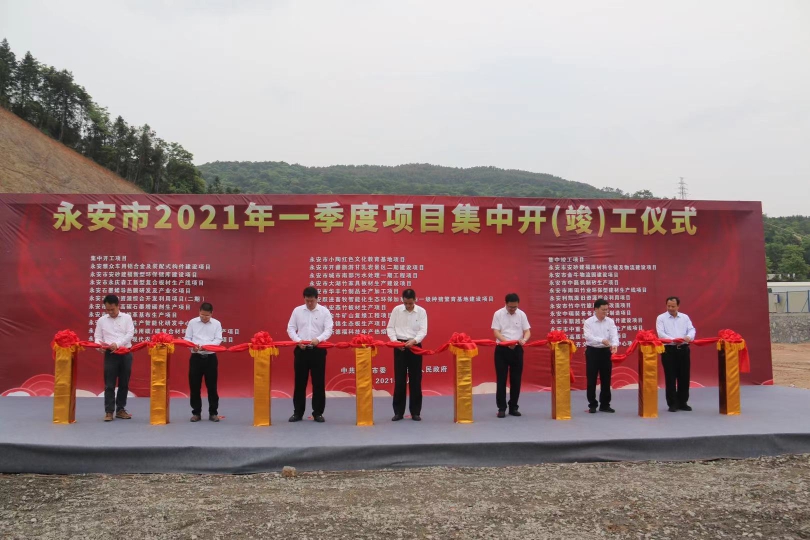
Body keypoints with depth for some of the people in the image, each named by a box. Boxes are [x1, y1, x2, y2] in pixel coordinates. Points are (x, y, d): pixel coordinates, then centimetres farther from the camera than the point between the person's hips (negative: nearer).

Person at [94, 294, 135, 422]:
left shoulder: (127, 318, 4)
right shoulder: (101, 320, 8)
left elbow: (130, 334, -5)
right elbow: (97, 336, 8)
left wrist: (117, 344, -18)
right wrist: (99, 344, -14)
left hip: (126, 354, 0)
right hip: (110, 355, 0)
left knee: (124, 383, 7)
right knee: (109, 384, -2)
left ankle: (120, 410, 17)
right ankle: (109, 411, 3)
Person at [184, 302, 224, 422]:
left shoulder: (216, 323, 2)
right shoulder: (192, 322, 3)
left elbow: (218, 340, -4)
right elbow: (187, 338, 3)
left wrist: (205, 346, -21)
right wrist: (193, 345, -18)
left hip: (210, 357, -1)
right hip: (196, 357, 1)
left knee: (212, 385, 3)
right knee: (194, 385, 4)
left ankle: (213, 413, 12)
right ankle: (196, 413, 15)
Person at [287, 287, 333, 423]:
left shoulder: (324, 311, 1)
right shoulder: (297, 310, 5)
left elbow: (328, 330, -6)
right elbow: (290, 328, 5)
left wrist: (318, 339, -24)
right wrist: (298, 340, -12)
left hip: (318, 350, -1)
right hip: (301, 350, 1)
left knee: (318, 383, 2)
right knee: (300, 382, 6)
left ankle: (318, 413, 12)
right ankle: (298, 413, 16)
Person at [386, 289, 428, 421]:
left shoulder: (421, 311, -1)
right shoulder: (396, 310, 1)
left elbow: (423, 330, -7)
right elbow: (390, 328, 2)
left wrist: (413, 340, -25)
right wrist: (395, 340, -15)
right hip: (399, 346, 0)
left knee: (415, 379, 3)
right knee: (399, 379, 3)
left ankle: (415, 412, 12)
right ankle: (398, 411, 12)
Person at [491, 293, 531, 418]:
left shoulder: (521, 314, 4)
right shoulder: (498, 314, -3)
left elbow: (527, 331, 3)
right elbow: (496, 332, -8)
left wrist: (524, 339, -20)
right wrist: (507, 342, -24)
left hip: (517, 349, 3)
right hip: (502, 349, -2)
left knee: (516, 379, 7)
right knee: (501, 379, -1)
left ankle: (513, 407, 17)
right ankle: (501, 408, 7)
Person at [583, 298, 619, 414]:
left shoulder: (610, 322, 3)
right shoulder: (588, 322, -7)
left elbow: (614, 335, -9)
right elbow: (588, 337, -20)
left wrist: (614, 344, -31)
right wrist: (602, 340, -36)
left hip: (605, 352, 3)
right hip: (592, 352, -3)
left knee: (606, 379, 8)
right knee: (592, 380, 1)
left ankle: (605, 405, 18)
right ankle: (592, 405, 11)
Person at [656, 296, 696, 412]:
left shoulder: (685, 317, 12)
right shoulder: (661, 318, 1)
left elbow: (691, 329, 4)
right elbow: (660, 333, -10)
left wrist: (689, 336, -20)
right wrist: (673, 339, -25)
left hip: (683, 349, 3)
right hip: (669, 349, -3)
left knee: (684, 377, 6)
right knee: (670, 378, -1)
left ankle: (683, 402, 18)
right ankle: (672, 404, 6)